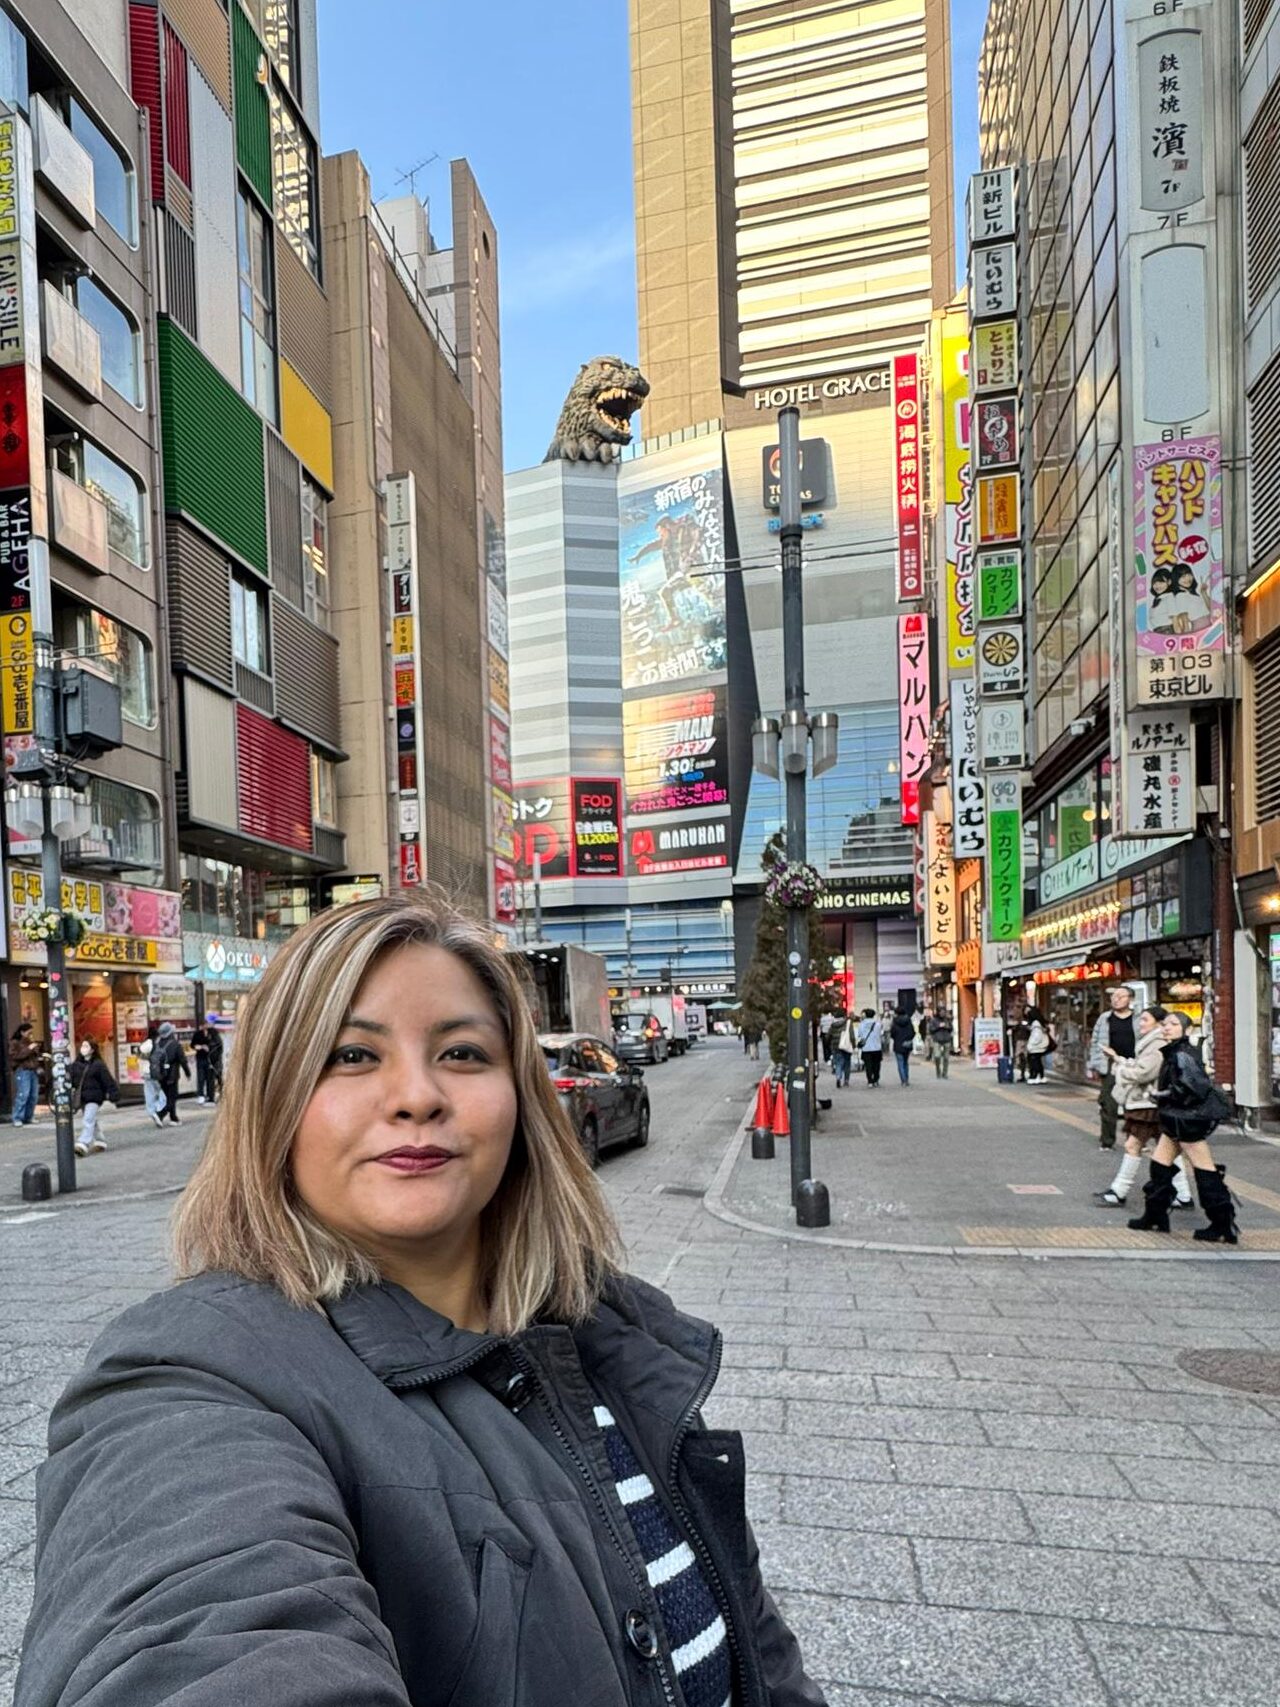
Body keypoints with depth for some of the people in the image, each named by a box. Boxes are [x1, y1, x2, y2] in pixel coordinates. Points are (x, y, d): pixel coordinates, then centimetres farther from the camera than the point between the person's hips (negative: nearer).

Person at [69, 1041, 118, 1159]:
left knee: (88, 1120, -17)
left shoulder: (98, 1065, -8)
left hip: (94, 1098, -6)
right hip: (82, 1098, 6)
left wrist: (113, 1094, -8)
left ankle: (83, 1145, -24)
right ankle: (100, 1142, 32)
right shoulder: (76, 1065, 5)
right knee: (92, 1122, 18)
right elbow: (70, 1080, 7)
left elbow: (108, 1080, -7)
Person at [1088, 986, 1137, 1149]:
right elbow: (1095, 1042, 10)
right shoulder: (1105, 1018, 8)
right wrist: (1094, 1066, 6)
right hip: (1111, 1066, 1)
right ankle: (1107, 1141, 11)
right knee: (1109, 1106, 2)